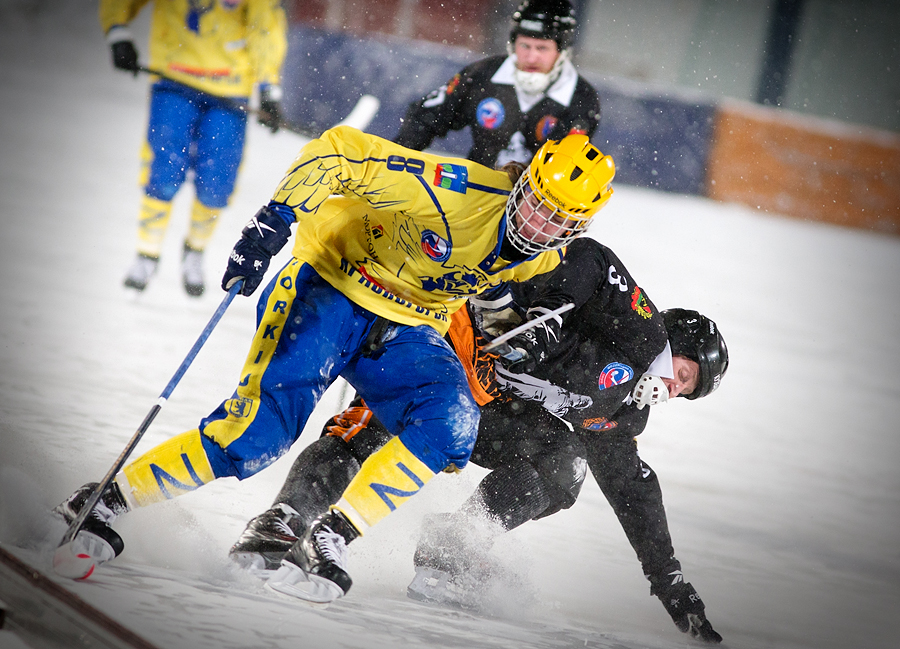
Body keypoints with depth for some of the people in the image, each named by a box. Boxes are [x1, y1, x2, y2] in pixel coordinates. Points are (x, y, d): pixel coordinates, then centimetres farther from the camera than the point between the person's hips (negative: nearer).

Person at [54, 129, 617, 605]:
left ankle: (329, 540, -20)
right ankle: (103, 503, -9)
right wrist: (274, 222, -34)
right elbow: (337, 152, -26)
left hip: (407, 328, 6)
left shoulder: (548, 254, -8)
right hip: (332, 289, -6)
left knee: (452, 425, -25)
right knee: (258, 432, -22)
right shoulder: (458, 191, -29)